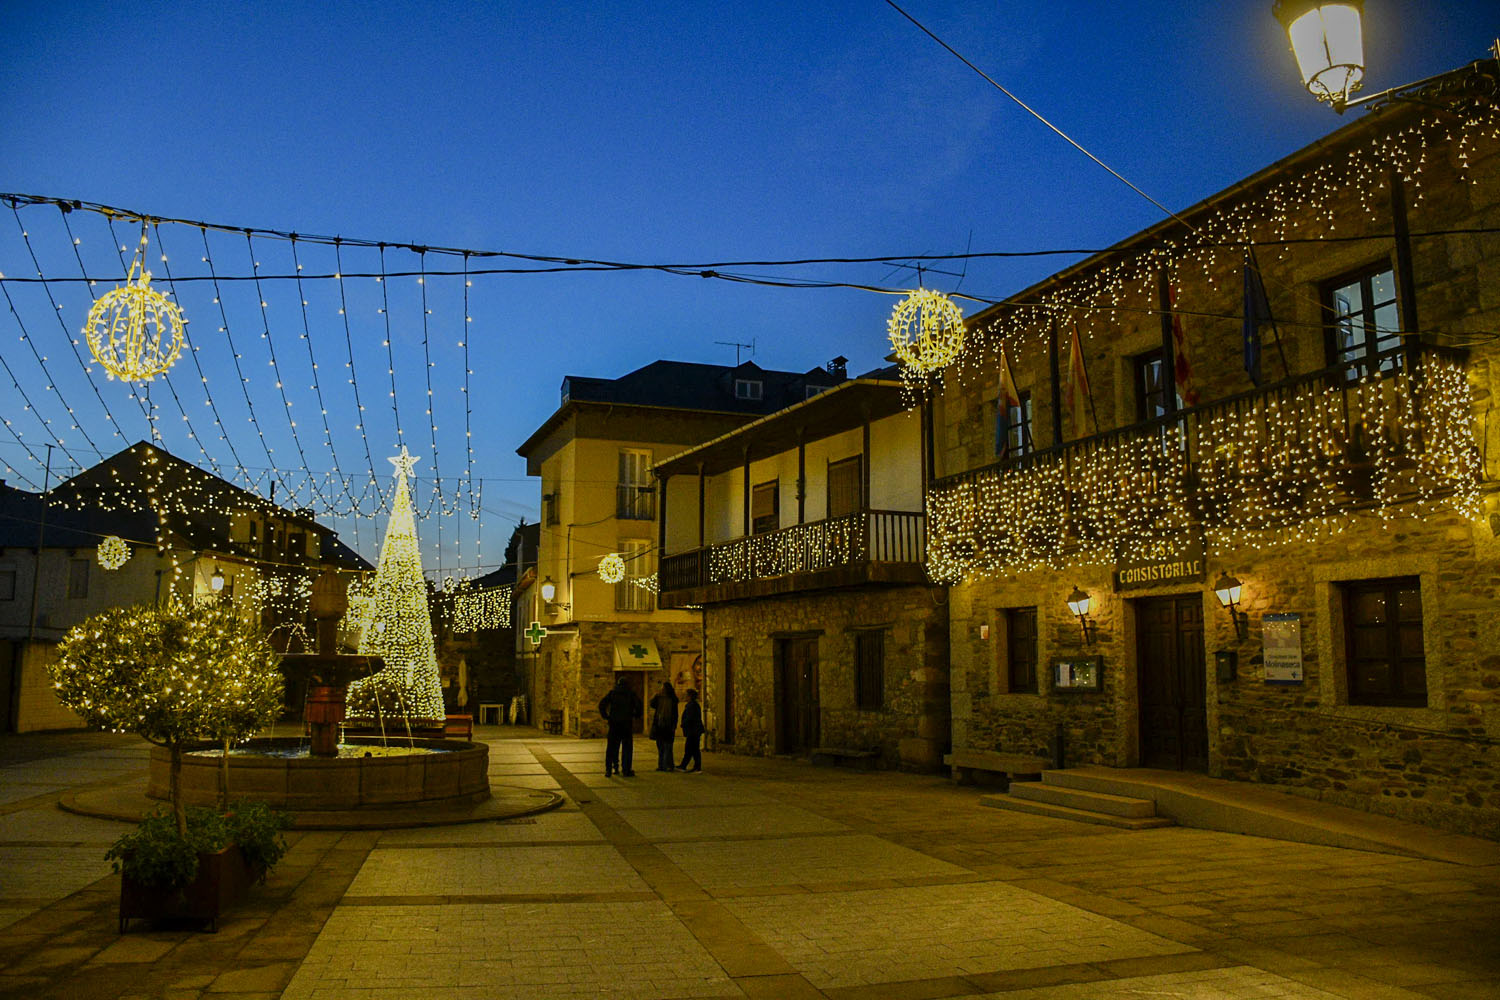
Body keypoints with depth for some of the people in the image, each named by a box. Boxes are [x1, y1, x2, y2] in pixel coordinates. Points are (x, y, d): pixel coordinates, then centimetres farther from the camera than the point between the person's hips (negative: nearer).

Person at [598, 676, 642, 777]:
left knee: (611, 747, 8)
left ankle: (608, 769, 5)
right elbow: (638, 705, -9)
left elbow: (602, 704, -4)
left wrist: (606, 717, 2)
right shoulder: (631, 694, 3)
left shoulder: (612, 693, 6)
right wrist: (636, 716, 4)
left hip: (614, 723, 1)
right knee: (627, 747, 5)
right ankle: (626, 770, 3)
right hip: (626, 724, -1)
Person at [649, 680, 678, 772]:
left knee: (667, 747, -7)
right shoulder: (658, 698, 9)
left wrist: (674, 726, -7)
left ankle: (668, 765, -5)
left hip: (668, 725, -4)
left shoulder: (672, 699, 0)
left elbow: (675, 714, 0)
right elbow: (652, 705, -6)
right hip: (659, 725, 4)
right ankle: (661, 765, 13)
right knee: (660, 747, 8)